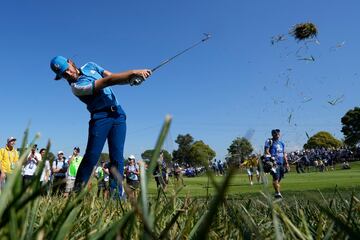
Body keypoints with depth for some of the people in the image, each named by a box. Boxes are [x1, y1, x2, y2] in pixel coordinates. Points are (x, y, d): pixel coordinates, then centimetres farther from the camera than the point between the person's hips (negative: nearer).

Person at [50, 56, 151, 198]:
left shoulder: (90, 66, 11)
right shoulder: (76, 86, -14)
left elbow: (113, 77, 5)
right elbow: (107, 82, -20)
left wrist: (132, 79, -14)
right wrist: (133, 72, -21)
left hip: (118, 113, 5)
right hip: (100, 116, -5)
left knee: (117, 157, -2)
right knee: (92, 156, -12)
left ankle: (116, 195, 0)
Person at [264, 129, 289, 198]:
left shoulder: (281, 143, 21)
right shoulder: (269, 142, 0)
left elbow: (284, 154, 25)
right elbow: (266, 152, -9)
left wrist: (286, 163, 20)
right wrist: (271, 158, -21)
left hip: (281, 163, 7)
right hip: (274, 163, -7)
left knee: (279, 179, 8)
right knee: (276, 178, -15)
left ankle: (277, 193, 16)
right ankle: (278, 193, -14)